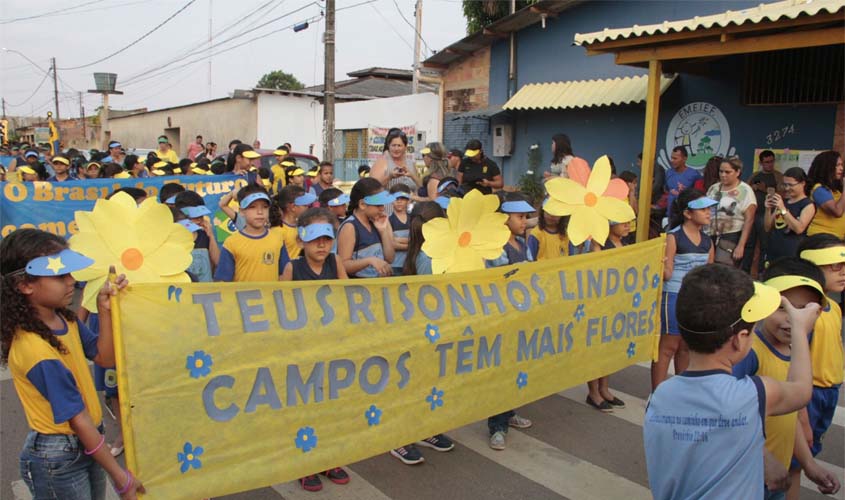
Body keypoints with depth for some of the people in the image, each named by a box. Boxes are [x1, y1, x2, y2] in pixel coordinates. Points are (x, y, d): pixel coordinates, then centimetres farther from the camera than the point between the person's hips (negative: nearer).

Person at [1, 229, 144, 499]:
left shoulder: (63, 318, -5)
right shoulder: (37, 351, -29)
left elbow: (104, 357, 3)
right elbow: (78, 419, -26)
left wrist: (106, 312, -12)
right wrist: (121, 477, -19)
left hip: (86, 443, 8)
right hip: (59, 459, -8)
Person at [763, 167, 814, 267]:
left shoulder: (808, 205, -3)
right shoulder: (783, 202, 15)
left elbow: (799, 228, -17)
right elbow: (768, 228, 14)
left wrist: (783, 209, -20)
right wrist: (768, 209, -2)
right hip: (772, 252, 6)